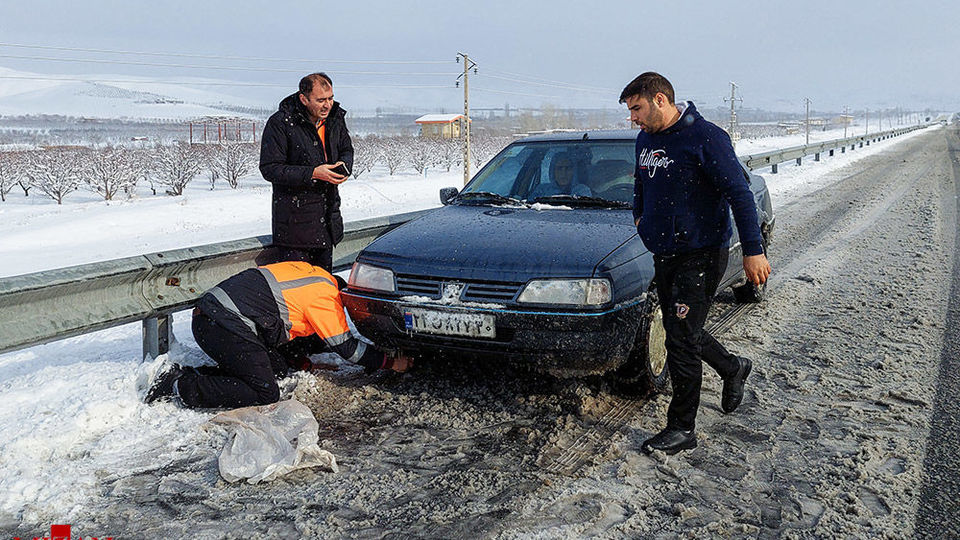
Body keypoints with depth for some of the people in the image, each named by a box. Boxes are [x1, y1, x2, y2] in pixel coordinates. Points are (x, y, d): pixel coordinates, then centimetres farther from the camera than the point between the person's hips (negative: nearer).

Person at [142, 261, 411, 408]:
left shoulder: (305, 270, 23)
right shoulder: (326, 295, -2)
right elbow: (345, 347, 2)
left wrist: (298, 362, 29)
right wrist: (391, 362, 11)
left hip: (208, 311, 10)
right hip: (227, 327, -10)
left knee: (277, 366, 12)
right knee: (265, 393, -6)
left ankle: (181, 374, 9)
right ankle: (180, 386, -10)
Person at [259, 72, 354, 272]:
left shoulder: (335, 117, 3)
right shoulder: (280, 123, -15)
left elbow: (347, 150, 19)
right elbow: (270, 169, -16)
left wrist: (344, 165, -5)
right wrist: (313, 173, -23)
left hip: (328, 213, 6)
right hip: (294, 216, -5)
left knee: (324, 273, 16)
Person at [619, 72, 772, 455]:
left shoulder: (705, 137, -14)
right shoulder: (645, 140, 10)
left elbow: (739, 194, -15)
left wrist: (753, 251, -17)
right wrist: (640, 215, 18)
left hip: (701, 255, -8)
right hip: (664, 254, 8)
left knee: (681, 341, -7)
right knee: (681, 332, 16)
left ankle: (682, 429, 5)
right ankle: (733, 368, 43)